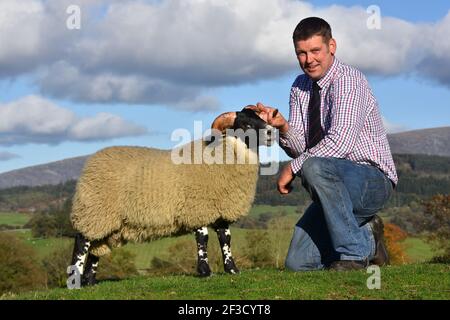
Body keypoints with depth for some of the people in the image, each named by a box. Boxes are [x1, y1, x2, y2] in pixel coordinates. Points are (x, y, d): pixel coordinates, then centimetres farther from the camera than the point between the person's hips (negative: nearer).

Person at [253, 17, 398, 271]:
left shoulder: (348, 80, -15)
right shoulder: (300, 87, 9)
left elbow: (340, 142, -27)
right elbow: (299, 148, 3)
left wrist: (293, 168, -21)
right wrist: (282, 125, -17)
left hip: (373, 180, -7)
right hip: (337, 185, 7)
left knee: (315, 167, -37)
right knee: (298, 264, -4)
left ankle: (354, 253, -23)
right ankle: (366, 237, 17)